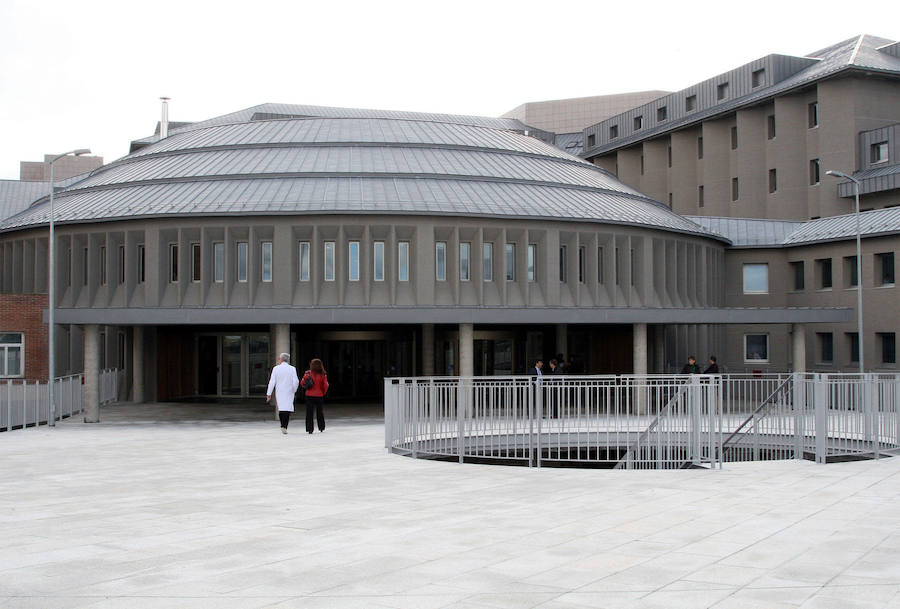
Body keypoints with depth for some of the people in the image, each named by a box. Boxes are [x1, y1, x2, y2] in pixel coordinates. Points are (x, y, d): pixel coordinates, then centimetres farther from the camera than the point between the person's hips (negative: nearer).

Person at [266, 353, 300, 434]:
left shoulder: (276, 368, -1)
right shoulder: (292, 369, -3)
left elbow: (272, 382, -4)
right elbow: (296, 381, -10)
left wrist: (269, 394, -2)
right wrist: (294, 390, 7)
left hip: (279, 392, 1)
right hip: (289, 393, -1)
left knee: (280, 409, 13)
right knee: (287, 410, -1)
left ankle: (283, 426, 17)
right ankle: (284, 427, -15)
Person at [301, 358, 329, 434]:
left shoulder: (308, 373, -6)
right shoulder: (322, 375, -6)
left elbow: (302, 383, -5)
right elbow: (326, 385, -7)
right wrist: (323, 392, 11)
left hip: (309, 395, -1)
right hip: (319, 396, 1)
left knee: (309, 413, 2)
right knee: (319, 412, 17)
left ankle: (309, 429, -4)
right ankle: (321, 427, 26)